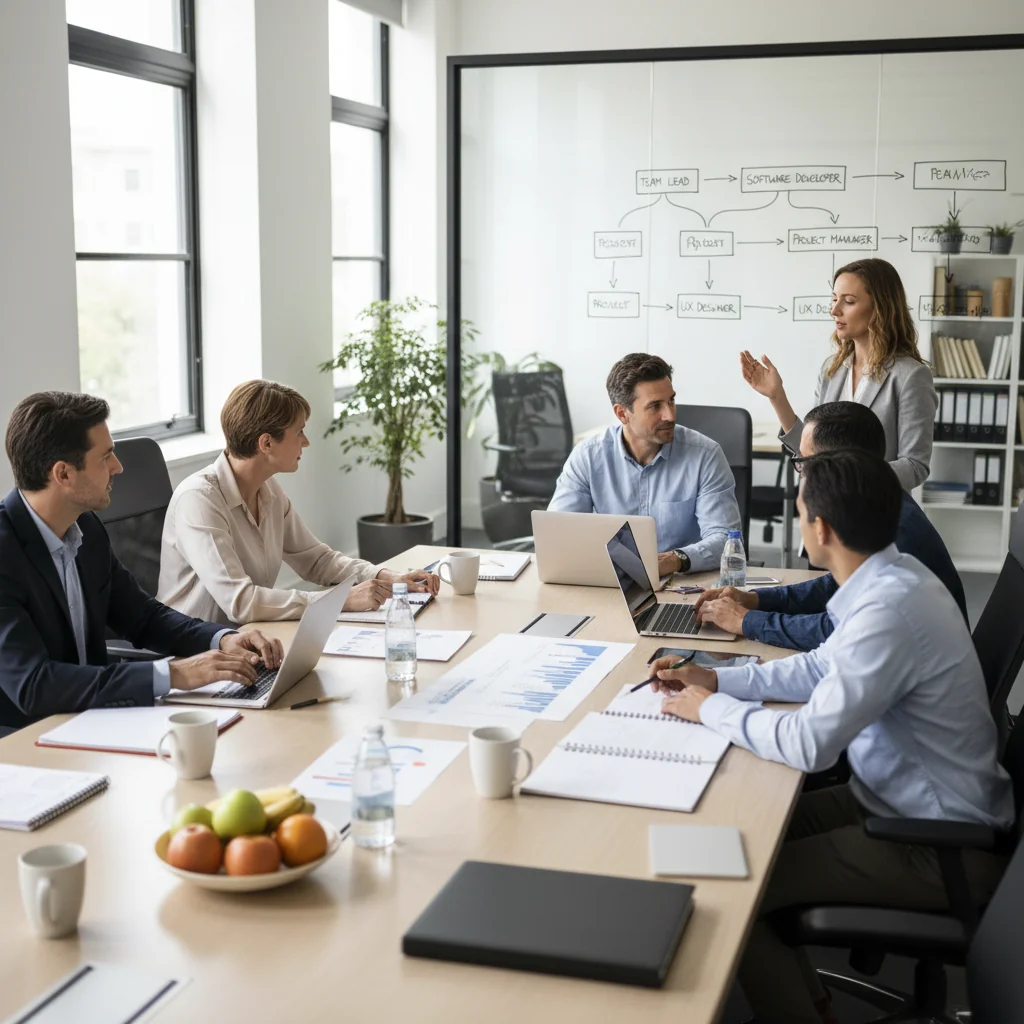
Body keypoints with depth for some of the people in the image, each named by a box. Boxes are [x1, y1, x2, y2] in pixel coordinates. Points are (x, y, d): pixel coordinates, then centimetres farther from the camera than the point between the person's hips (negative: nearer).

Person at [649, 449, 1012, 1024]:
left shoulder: (888, 610, -30)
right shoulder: (893, 576, -1)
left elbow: (808, 745, -28)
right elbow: (824, 667, 14)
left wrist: (711, 709, -12)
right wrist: (717, 678, 8)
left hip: (939, 850, -9)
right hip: (908, 801, 9)